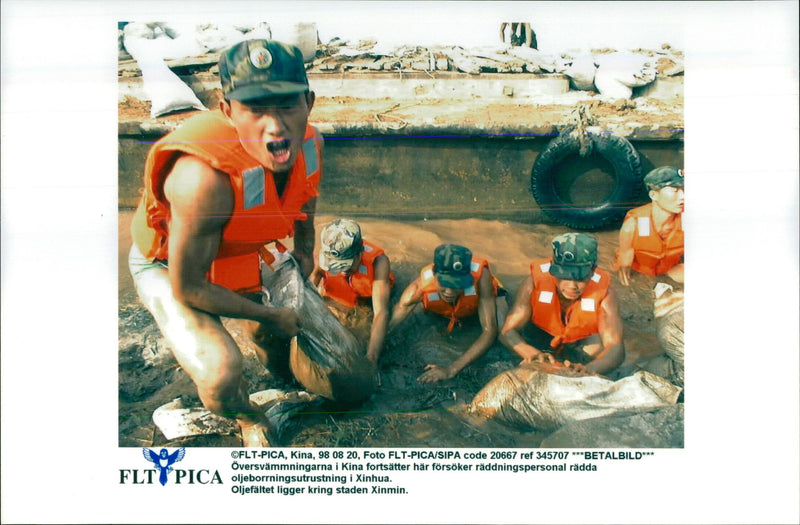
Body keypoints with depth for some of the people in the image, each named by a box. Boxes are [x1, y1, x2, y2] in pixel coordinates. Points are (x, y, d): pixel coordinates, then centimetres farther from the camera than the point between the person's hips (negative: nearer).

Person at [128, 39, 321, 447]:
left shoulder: (310, 145, -21)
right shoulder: (205, 178, -44)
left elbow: (305, 196, 5)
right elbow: (187, 288, -31)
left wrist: (304, 251, 18)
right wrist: (269, 316, -18)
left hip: (244, 256, 6)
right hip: (169, 268, -6)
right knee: (221, 375, -25)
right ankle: (248, 418, 11)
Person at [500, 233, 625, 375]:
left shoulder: (603, 294, -32)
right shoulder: (535, 282, -32)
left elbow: (616, 348, -38)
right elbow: (508, 331, -32)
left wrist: (589, 369, -60)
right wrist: (534, 354, -53)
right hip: (542, 341, -1)